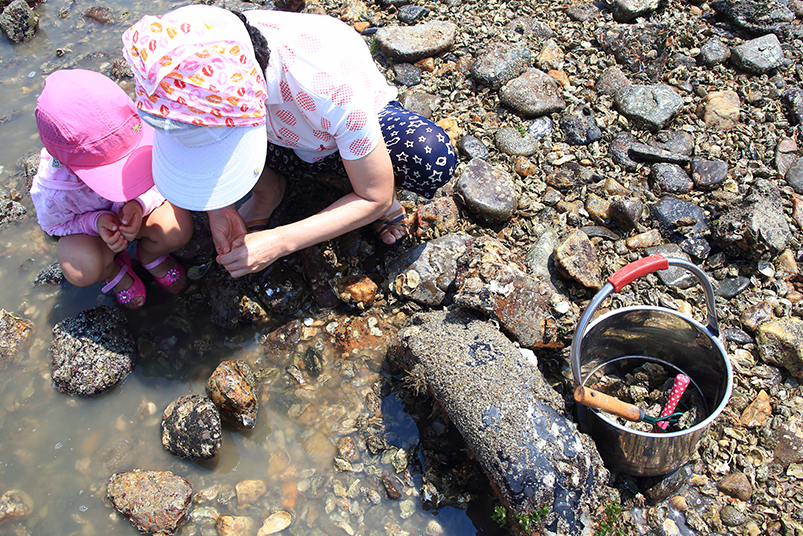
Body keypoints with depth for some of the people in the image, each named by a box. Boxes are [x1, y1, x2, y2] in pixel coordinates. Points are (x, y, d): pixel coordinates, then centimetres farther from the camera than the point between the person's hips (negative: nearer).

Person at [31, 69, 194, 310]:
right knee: (85, 269, -34)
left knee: (178, 228, -28)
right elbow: (55, 224, -14)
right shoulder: (52, 189, -37)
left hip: (132, 209, 2)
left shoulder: (134, 137, -35)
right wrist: (97, 222, -35)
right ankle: (113, 270, 8)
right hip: (82, 221, -2)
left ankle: (150, 254, 11)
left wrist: (140, 203, -38)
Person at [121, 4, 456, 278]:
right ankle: (268, 189, 3)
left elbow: (376, 199, -29)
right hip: (282, 136, 4)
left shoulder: (332, 84, -41)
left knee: (433, 156, -37)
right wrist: (218, 207, -20)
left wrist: (278, 243, -34)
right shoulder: (201, 69, -29)